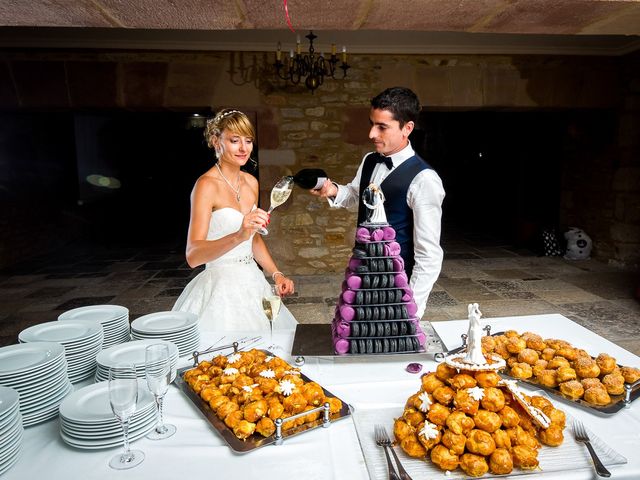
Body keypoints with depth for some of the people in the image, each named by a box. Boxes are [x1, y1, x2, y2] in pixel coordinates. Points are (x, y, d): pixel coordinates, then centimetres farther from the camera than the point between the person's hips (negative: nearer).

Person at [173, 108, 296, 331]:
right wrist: (238, 236, -39)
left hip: (251, 282, 7)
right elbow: (193, 256, -25)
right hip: (221, 287, -7)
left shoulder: (251, 182, 6)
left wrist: (276, 274, 8)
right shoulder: (206, 185, -15)